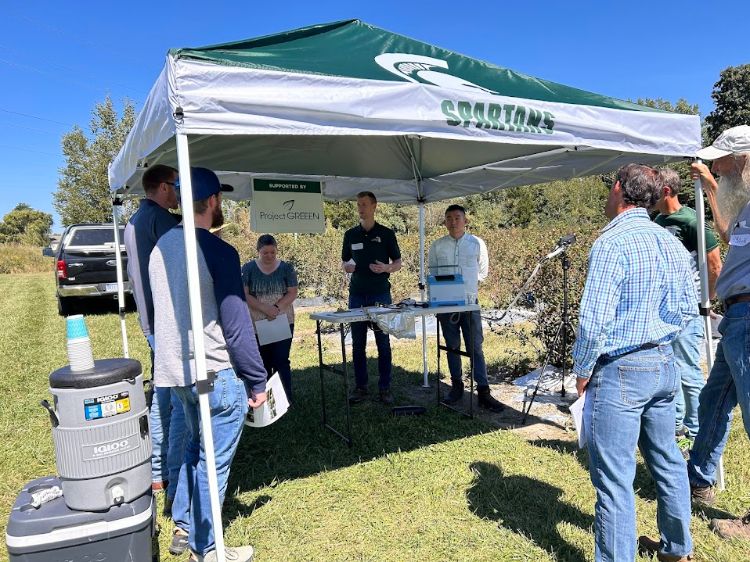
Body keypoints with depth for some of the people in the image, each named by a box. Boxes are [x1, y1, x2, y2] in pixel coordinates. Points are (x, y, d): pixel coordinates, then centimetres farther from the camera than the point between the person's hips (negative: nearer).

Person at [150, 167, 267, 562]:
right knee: (213, 462, 5)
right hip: (216, 373, -8)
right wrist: (257, 380, -10)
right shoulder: (218, 251, -17)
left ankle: (184, 526, 36)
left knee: (195, 449, 25)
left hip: (175, 369, 8)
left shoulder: (161, 246, 8)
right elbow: (236, 326, -18)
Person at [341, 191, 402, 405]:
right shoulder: (350, 234, 10)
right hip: (357, 294, 2)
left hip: (380, 293, -2)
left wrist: (386, 268, -15)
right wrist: (347, 266, -6)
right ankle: (360, 387, 15)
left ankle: (385, 388, 11)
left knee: (383, 343, 1)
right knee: (358, 344, 5)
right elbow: (344, 262, 17)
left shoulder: (386, 233, 3)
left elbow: (398, 263, 6)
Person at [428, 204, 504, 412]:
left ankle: (483, 392, 0)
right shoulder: (437, 246, 5)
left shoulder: (477, 243, 2)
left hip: (470, 301, -1)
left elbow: (483, 270, 13)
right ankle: (456, 386, 22)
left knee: (475, 347, -3)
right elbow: (432, 273, 11)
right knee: (452, 347, 10)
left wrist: (469, 284, 7)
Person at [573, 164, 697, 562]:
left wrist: (582, 371, -8)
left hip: (620, 370, -9)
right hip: (665, 364, 9)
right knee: (667, 462, 22)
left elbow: (594, 319, -20)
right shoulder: (672, 243, 8)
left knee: (614, 478, 0)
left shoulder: (611, 244, -18)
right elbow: (688, 310, 14)